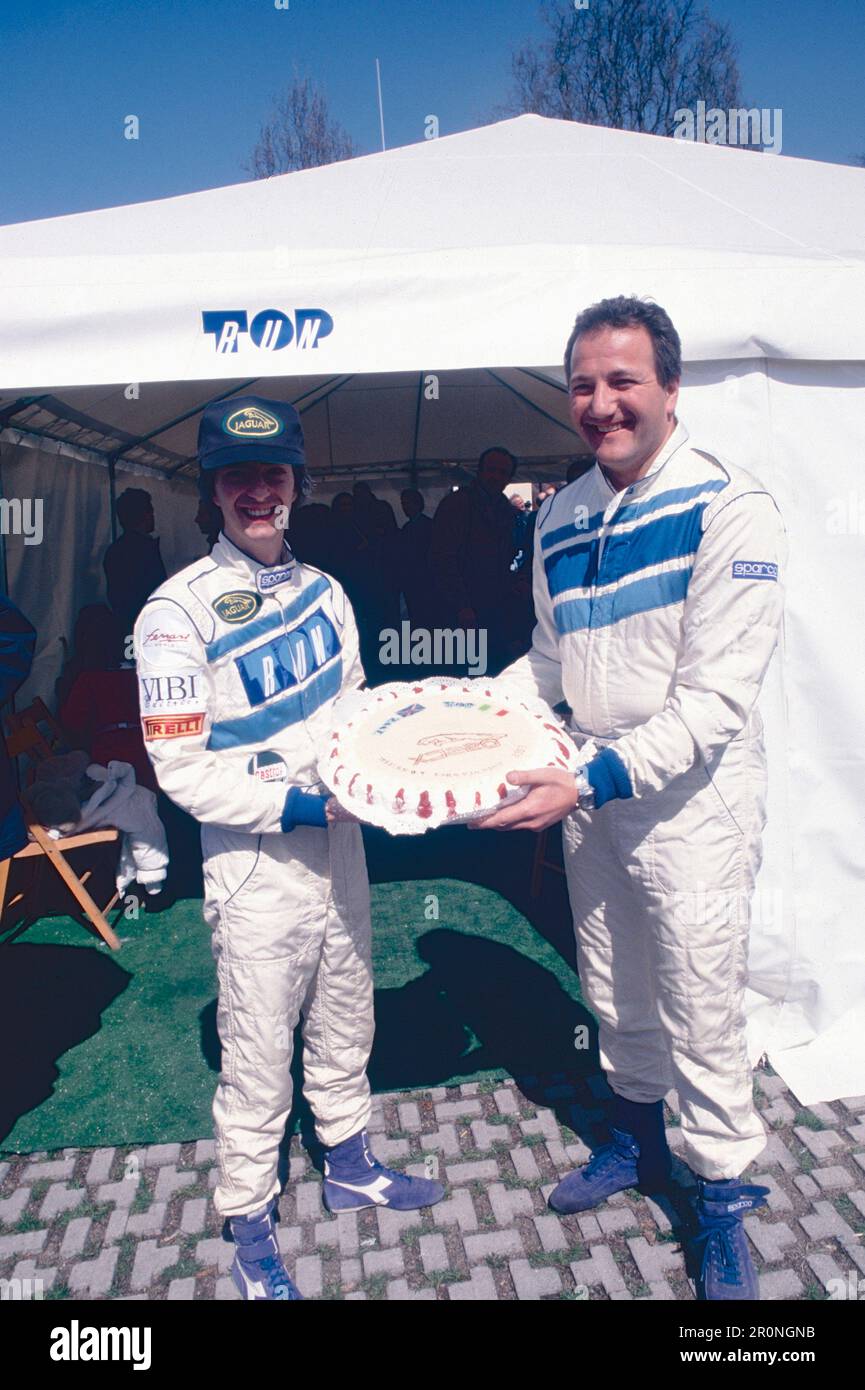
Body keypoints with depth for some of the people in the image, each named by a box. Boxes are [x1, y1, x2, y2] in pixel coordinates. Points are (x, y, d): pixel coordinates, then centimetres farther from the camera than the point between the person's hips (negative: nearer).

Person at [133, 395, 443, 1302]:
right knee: (258, 1056, 10)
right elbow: (182, 770, -17)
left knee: (345, 1024, 22)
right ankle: (249, 1227, 33)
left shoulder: (323, 592, 4)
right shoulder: (178, 612, -15)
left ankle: (350, 1168, 46)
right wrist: (298, 805, -22)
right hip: (256, 867, -6)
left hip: (340, 849, 6)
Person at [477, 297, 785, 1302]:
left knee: (701, 1013, 8)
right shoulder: (559, 520, 3)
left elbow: (716, 699, -22)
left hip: (691, 800, -6)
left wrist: (595, 779, -29)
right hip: (592, 795, 6)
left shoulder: (729, 510, -17)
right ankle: (636, 1136, 47)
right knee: (612, 990, 21)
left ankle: (723, 1198, 33)